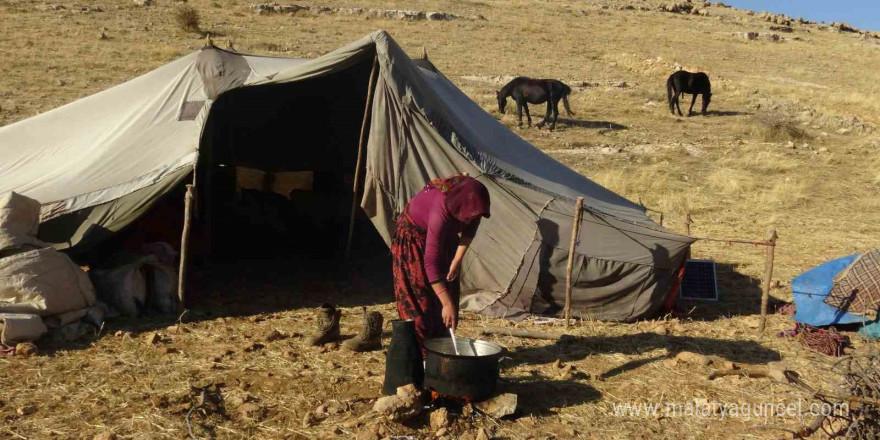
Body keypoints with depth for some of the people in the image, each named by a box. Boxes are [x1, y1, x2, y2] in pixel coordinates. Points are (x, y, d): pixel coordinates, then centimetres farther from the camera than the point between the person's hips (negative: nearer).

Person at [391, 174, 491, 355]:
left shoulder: (472, 200, -25)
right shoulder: (441, 211, -43)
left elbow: (469, 229, -3)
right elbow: (430, 262, -44)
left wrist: (457, 260, -12)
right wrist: (447, 304, -44)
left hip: (444, 237, 7)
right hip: (414, 237, -6)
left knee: (449, 291, 5)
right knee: (421, 297, -9)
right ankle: (420, 352, -2)